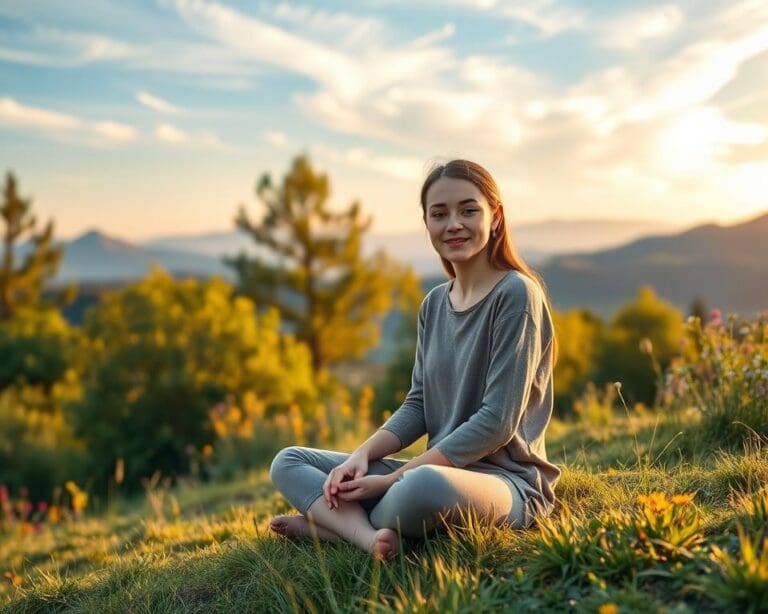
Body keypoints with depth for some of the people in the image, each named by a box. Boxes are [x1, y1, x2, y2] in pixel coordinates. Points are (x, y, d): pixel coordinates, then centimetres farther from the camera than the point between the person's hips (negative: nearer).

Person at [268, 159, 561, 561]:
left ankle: (336, 522, -12)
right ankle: (370, 536, -20)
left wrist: (392, 479, -17)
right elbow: (418, 406, 11)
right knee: (288, 463, 6)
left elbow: (497, 422, -17)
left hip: (506, 480, -8)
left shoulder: (515, 294, -11)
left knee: (424, 486, -42)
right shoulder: (434, 304, 11)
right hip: (439, 470, 8)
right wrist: (361, 457, -8)